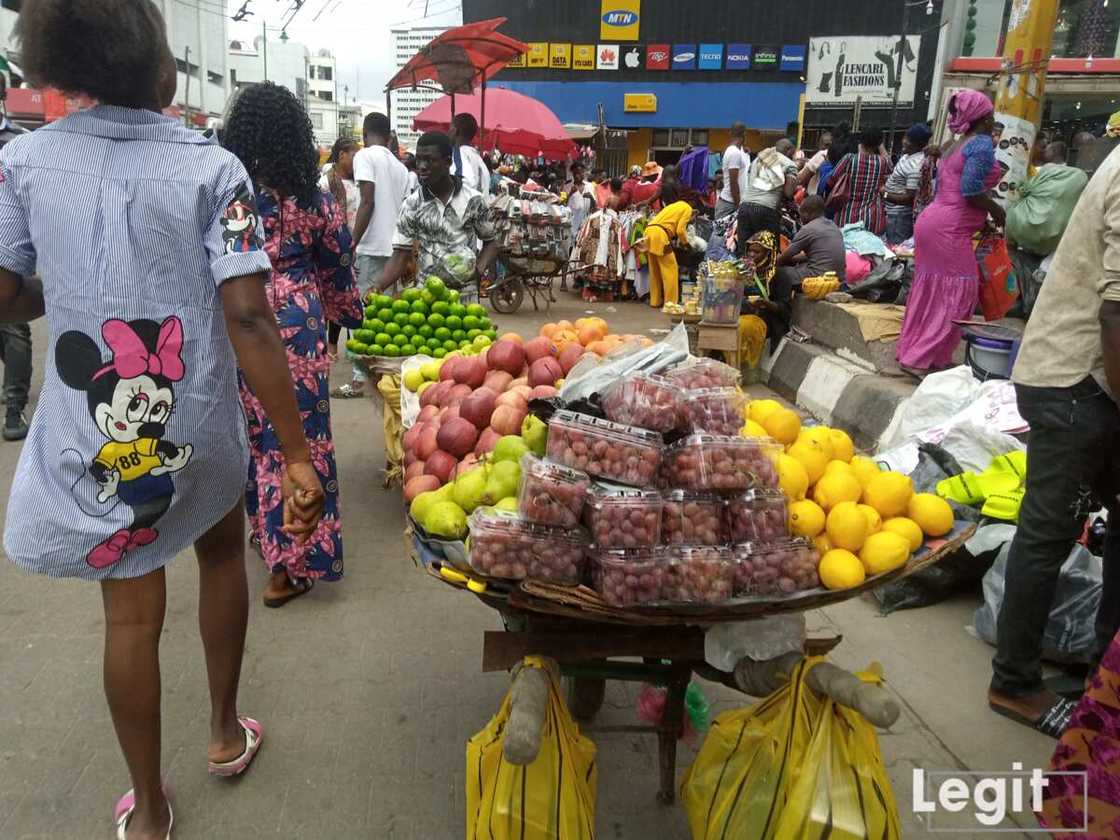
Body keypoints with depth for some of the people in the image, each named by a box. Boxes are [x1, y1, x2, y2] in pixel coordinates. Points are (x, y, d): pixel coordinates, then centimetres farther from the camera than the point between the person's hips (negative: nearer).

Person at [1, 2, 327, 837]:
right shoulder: (211, 167, -11)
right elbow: (249, 320, -18)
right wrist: (298, 456, -17)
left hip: (95, 429, 2)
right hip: (198, 425, -1)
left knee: (131, 612, 15)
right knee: (222, 552, 27)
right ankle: (226, 732, 41)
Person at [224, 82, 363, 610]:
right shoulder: (312, 198, -3)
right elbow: (338, 267, 7)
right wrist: (349, 315, 23)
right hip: (296, 324, -2)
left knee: (253, 428, 19)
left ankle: (265, 527, 38)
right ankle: (289, 563, 6)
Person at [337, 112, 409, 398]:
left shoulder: (365, 156, -4)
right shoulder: (399, 165, 17)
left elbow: (368, 202, -14)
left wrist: (351, 244, -13)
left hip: (372, 246, -7)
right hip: (394, 246, 7)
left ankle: (361, 378, -4)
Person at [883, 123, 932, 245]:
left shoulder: (915, 166, -25)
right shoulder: (907, 155, 5)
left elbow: (910, 198, -24)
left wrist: (885, 194, -18)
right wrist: (888, 177, 5)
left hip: (900, 215, -10)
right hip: (894, 212, 10)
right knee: (891, 246, 18)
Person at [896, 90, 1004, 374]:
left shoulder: (956, 147, 19)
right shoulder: (982, 143, -9)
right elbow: (971, 191, -19)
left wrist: (982, 217, 20)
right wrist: (996, 210, -3)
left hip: (933, 221, 9)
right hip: (950, 229, -9)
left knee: (931, 289, 13)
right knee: (958, 291, -5)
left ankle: (912, 351, 18)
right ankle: (924, 359, -4)